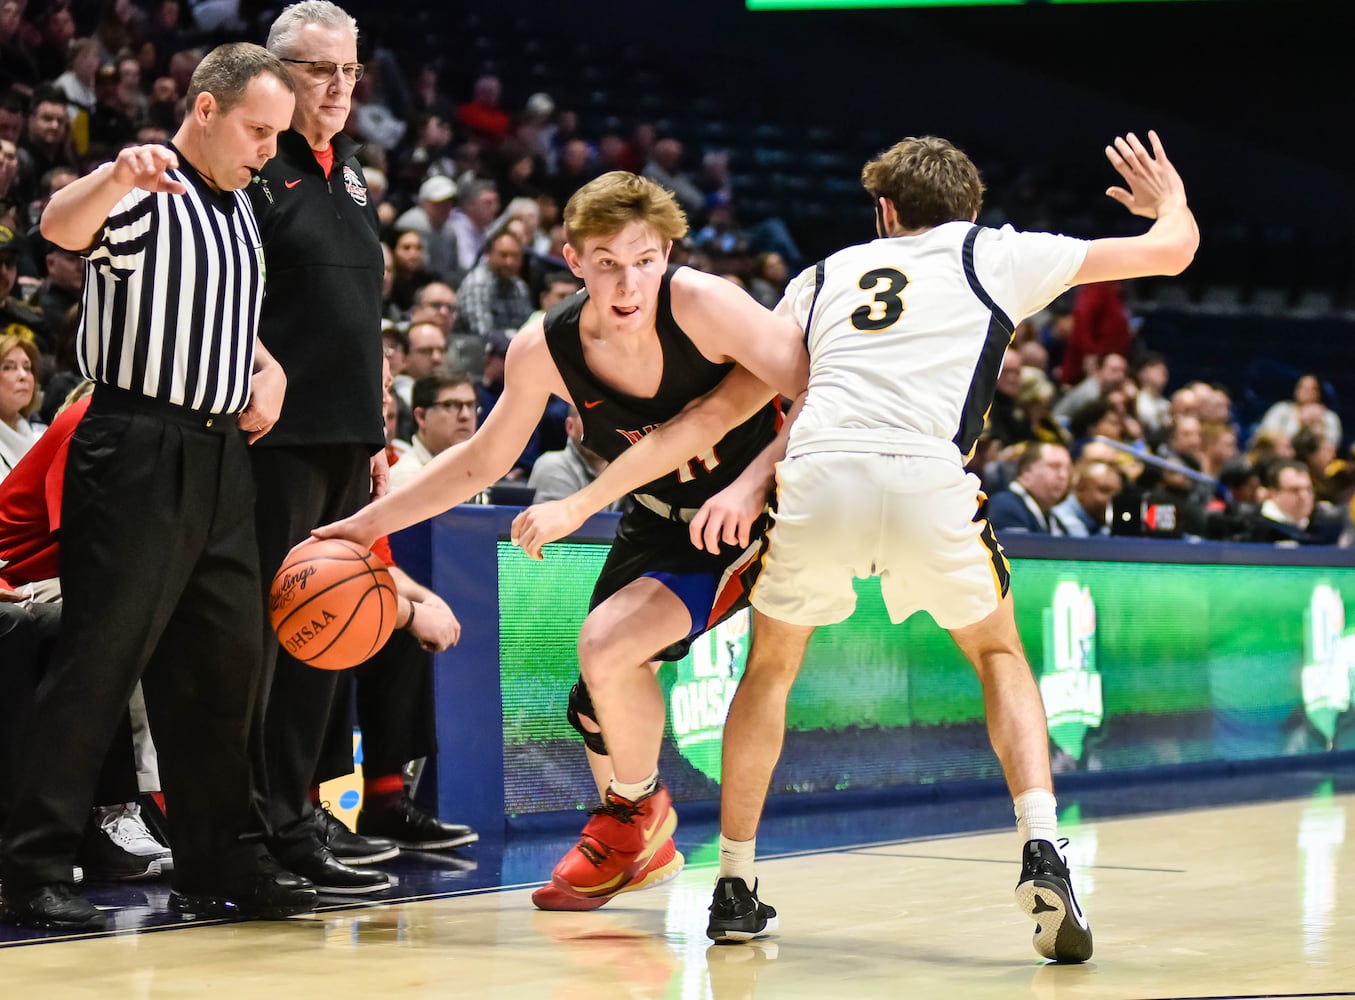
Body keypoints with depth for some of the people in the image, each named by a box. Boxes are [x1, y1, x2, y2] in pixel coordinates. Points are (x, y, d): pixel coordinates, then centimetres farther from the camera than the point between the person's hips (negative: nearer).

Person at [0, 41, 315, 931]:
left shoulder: (241, 209, 17)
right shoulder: (146, 196, -9)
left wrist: (270, 371, 12)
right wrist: (114, 178, -52)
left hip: (222, 455, 8)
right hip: (140, 452, -8)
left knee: (226, 659, 11)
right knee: (99, 659, -8)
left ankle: (218, 865, 20)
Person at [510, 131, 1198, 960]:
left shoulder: (824, 279, 30)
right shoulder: (993, 256, 24)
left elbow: (714, 414, 26)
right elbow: (1174, 249, 29)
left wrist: (581, 504, 30)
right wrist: (1169, 199, 54)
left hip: (817, 481, 1)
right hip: (928, 485, -1)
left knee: (772, 666, 29)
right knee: (1000, 657, 25)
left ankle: (735, 886, 29)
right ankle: (1043, 854, 4)